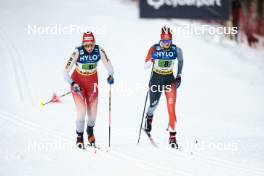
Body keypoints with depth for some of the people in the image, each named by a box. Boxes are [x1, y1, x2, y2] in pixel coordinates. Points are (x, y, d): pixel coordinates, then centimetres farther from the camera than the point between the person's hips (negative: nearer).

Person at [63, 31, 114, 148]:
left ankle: (90, 131, 38)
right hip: (77, 82, -2)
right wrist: (73, 84, -35)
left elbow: (109, 65, -9)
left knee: (92, 112, 4)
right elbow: (65, 72, -22)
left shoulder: (99, 51, -19)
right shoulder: (77, 52, -26)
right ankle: (79, 137, 10)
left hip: (92, 82, 2)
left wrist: (111, 76, -30)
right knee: (81, 111, -15)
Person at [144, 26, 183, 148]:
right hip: (156, 79, 0)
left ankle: (172, 136, -12)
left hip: (170, 80, 0)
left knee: (171, 108, -15)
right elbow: (146, 66, -12)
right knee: (153, 104, 22)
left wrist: (179, 75, 8)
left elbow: (180, 61, 11)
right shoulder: (154, 49, -16)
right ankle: (149, 117, 59)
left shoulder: (176, 49, -12)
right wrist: (151, 60, -33)